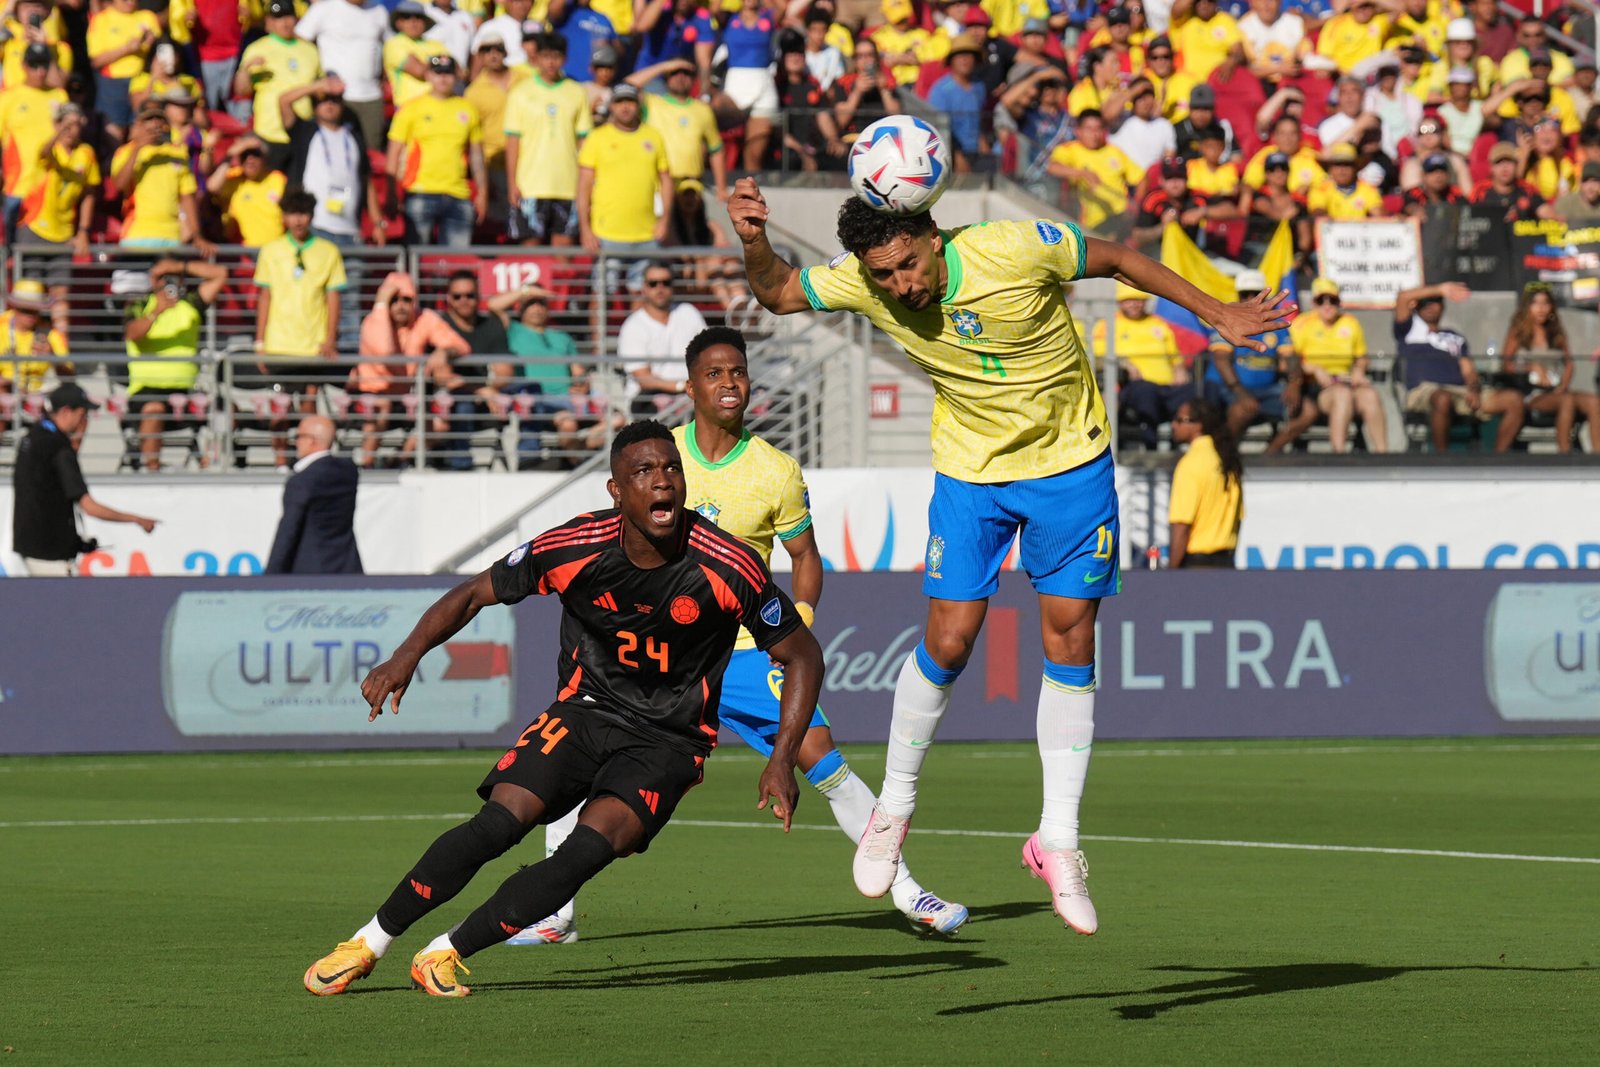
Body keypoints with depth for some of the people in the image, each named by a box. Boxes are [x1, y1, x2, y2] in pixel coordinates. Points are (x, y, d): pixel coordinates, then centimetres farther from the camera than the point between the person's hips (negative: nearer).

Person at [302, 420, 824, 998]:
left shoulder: (729, 569, -17)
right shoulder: (575, 547, -13)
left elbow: (802, 655, -4)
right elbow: (473, 595, 1)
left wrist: (782, 762, -14)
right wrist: (407, 657, -14)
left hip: (669, 741, -1)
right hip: (584, 712, 1)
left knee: (590, 849, -26)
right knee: (500, 821, -20)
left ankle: (445, 955, -12)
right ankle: (366, 945, -4)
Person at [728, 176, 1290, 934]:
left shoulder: (1015, 250, -26)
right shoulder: (865, 283, -18)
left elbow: (1117, 260, -10)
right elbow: (779, 295, -5)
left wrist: (1217, 315, -3)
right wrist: (754, 243, -28)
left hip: (1070, 461, -1)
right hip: (970, 469, 1)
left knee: (1070, 641, -3)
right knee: (949, 639, -6)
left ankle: (1058, 841, 4)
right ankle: (894, 808, 15)